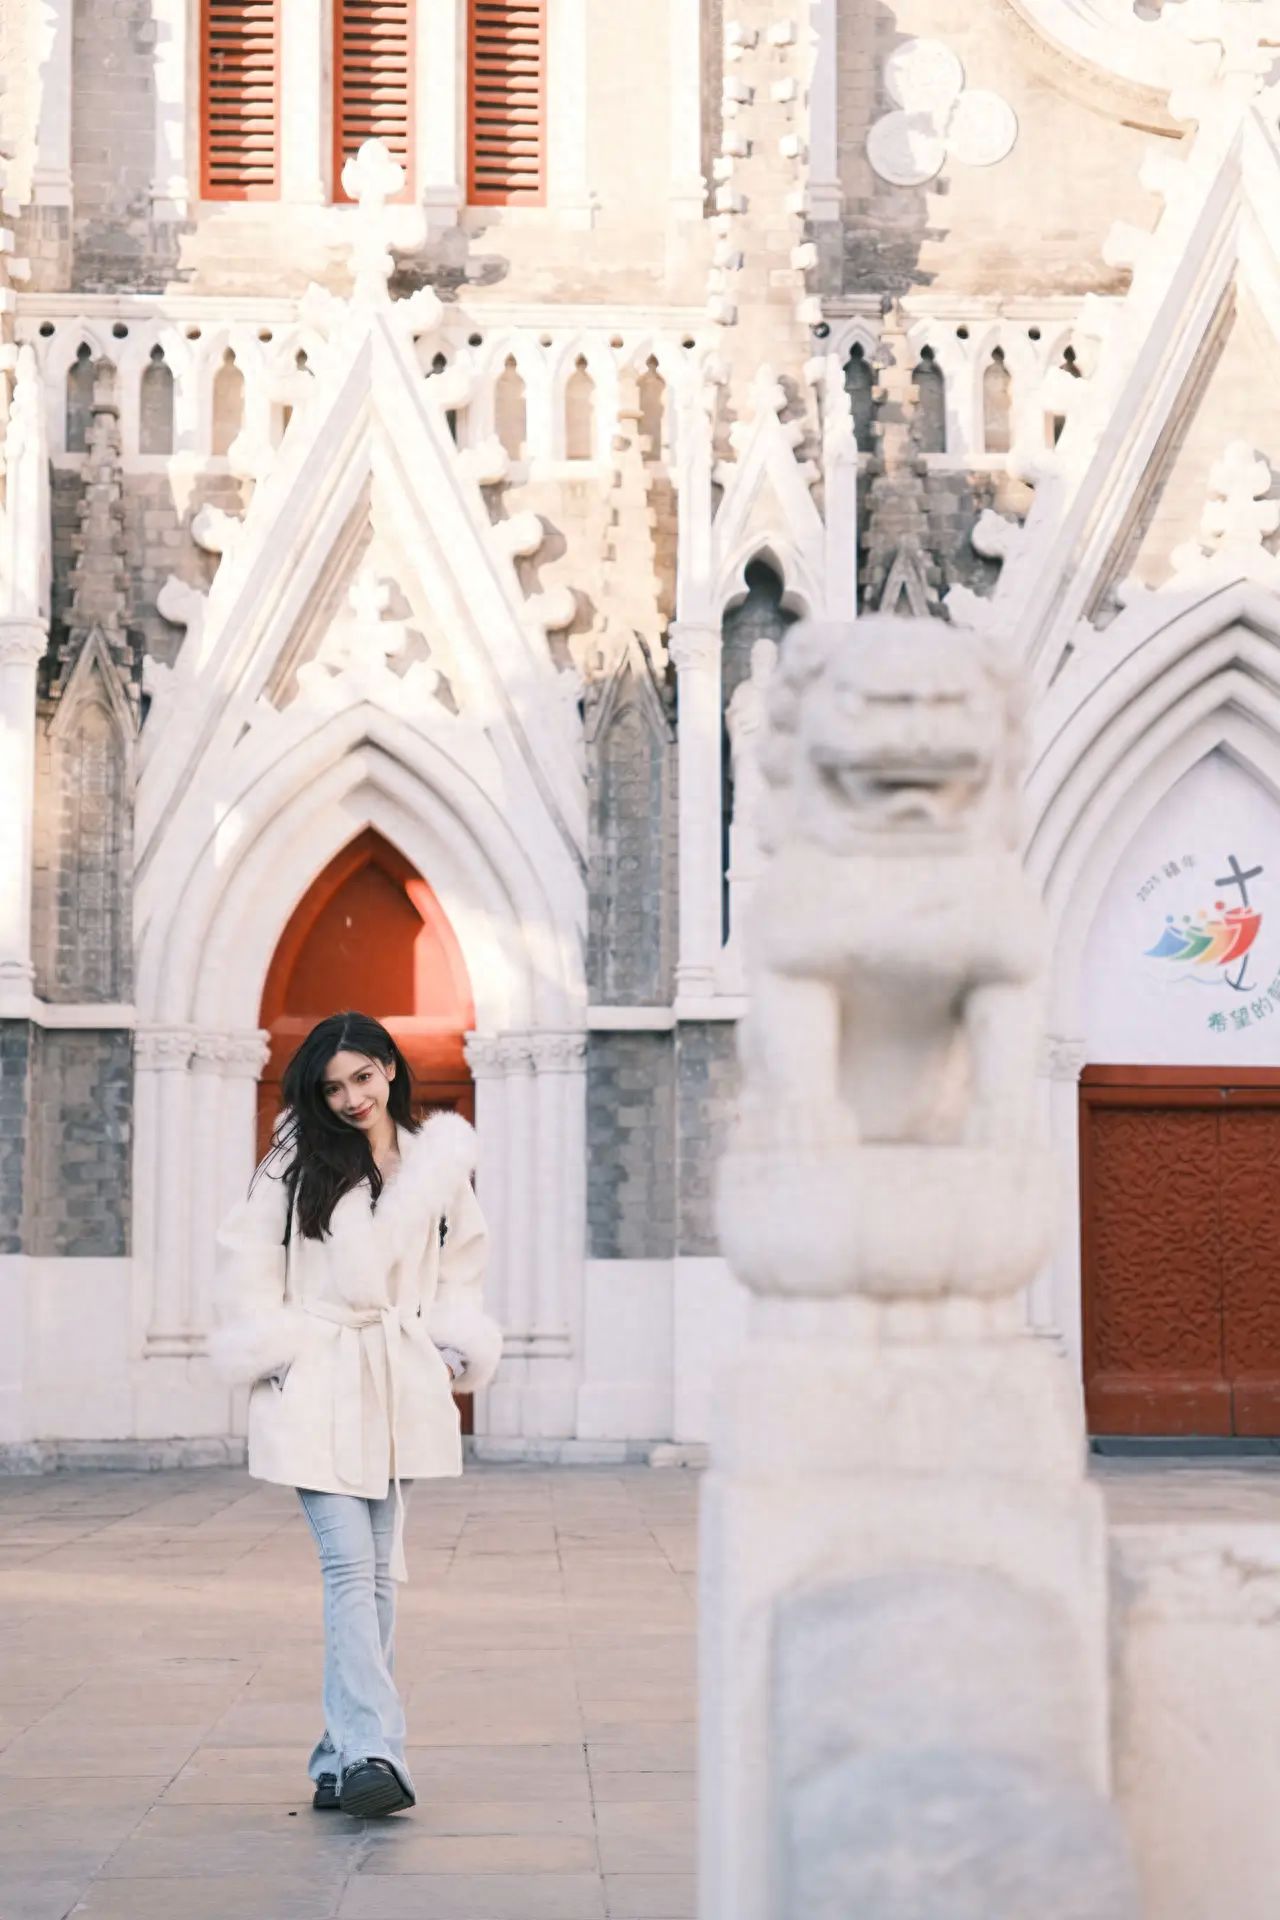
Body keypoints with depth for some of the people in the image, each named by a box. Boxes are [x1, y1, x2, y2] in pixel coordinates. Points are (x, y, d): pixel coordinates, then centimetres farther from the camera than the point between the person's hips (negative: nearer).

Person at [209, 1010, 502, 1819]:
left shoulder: (442, 1154, 7)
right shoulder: (299, 1160, 2)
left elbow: (462, 1258, 19)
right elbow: (248, 1252, 5)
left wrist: (452, 1345, 10)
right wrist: (266, 1348, -2)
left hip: (397, 1386, 3)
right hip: (315, 1384, -3)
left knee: (379, 1571, 6)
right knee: (349, 1565, -13)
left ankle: (343, 1756, 14)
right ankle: (371, 1753, -19)